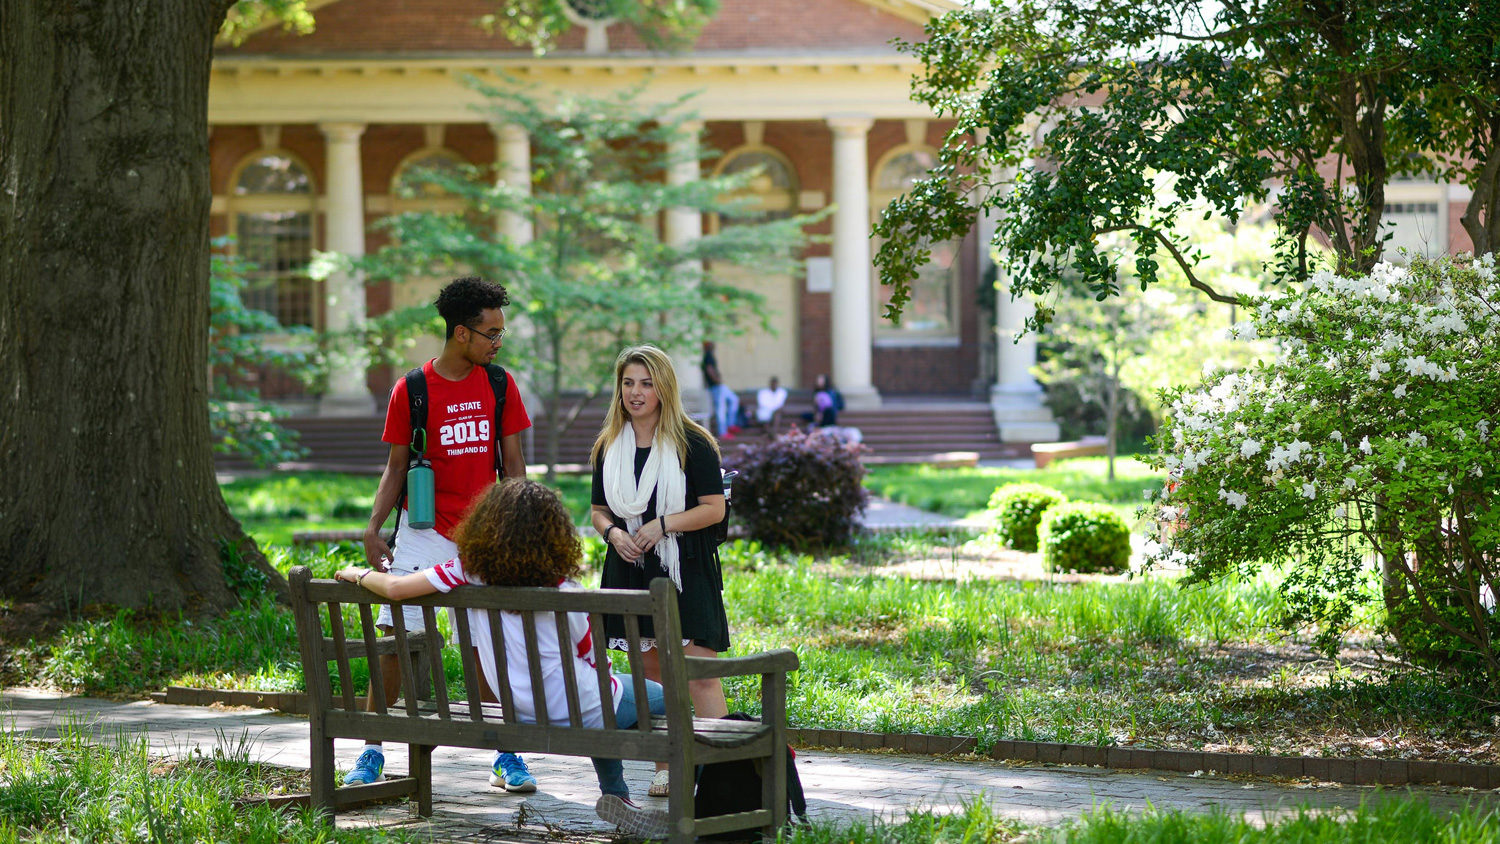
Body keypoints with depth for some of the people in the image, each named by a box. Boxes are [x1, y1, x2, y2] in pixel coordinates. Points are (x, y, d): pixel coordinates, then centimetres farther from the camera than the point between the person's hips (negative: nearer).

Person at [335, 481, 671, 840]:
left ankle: (616, 796, 30)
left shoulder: (470, 570, -10)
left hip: (525, 713, 5)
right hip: (582, 711, -5)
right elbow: (593, 660, -3)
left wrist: (359, 575, 5)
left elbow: (396, 588, -15)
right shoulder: (560, 588, -15)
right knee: (665, 698, 19)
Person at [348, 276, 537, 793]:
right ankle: (371, 753, 6)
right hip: (424, 533, -2)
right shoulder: (411, 390, -3)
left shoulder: (499, 385, 5)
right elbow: (396, 467, 3)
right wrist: (373, 529, -7)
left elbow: (513, 464, 8)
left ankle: (507, 756, 10)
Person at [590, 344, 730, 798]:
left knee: (699, 675, -11)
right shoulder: (610, 447, 12)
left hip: (685, 573, -5)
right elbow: (598, 509, 18)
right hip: (629, 571, 5)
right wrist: (612, 532, -4)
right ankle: (664, 766, 16)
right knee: (648, 673, 8)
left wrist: (663, 525, -16)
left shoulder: (692, 444, -3)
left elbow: (713, 508, -5)